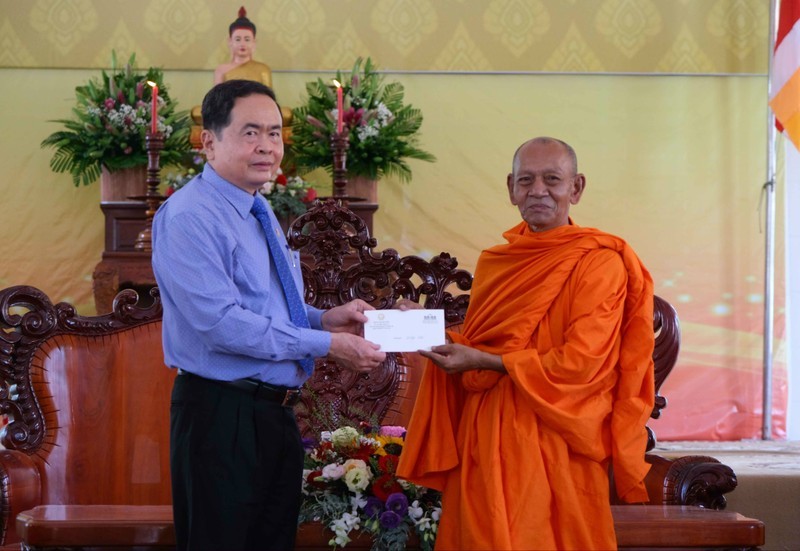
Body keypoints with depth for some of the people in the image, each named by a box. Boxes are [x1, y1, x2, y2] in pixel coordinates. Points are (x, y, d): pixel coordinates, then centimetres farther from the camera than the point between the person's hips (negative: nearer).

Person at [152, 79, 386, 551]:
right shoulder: (189, 216, -15)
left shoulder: (261, 212, 15)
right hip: (222, 417, -9)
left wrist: (324, 319, 4)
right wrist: (328, 344, -20)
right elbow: (221, 321, -24)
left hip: (276, 414, 9)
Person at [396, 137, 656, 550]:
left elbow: (580, 363, -16)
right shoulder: (494, 262, 12)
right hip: (485, 439, 6)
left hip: (551, 448, -6)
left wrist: (484, 362, -15)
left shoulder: (598, 263, -8)